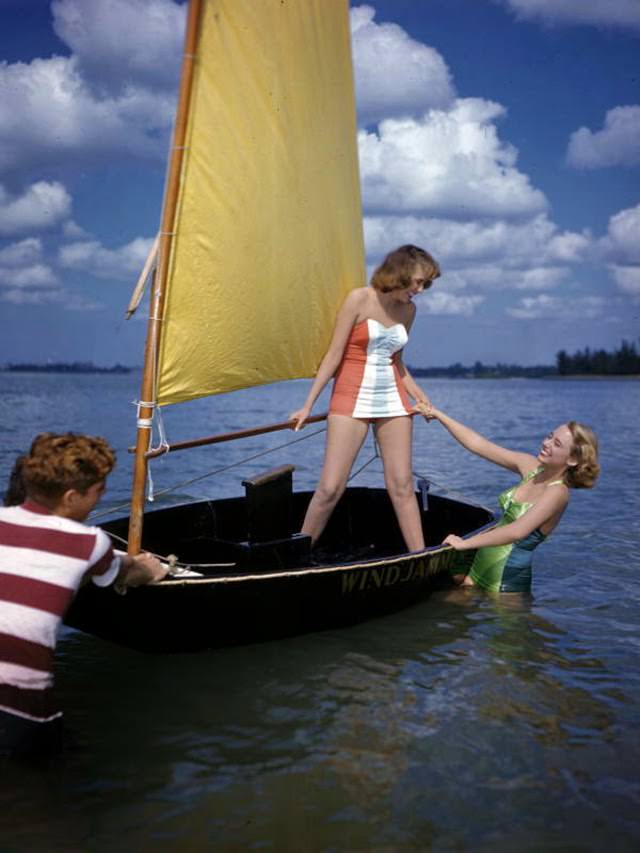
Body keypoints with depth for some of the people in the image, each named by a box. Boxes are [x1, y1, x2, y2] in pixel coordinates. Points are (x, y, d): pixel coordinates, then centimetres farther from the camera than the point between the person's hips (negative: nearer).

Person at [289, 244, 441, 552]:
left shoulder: (408, 310, 8)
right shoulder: (360, 299, -9)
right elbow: (334, 355, -7)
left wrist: (420, 396, 8)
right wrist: (308, 406, -7)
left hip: (393, 401, 5)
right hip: (351, 400, -4)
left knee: (402, 486, 3)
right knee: (330, 487, -8)